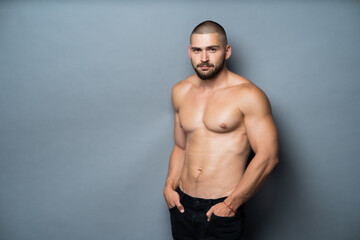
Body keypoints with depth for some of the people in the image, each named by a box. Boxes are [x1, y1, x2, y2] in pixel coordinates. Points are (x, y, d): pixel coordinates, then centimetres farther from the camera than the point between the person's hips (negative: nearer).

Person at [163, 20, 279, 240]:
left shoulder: (248, 95, -12)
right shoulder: (180, 92, 5)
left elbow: (267, 157, -14)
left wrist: (231, 204, -13)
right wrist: (170, 185, 2)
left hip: (222, 210, -4)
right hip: (182, 204, 5)